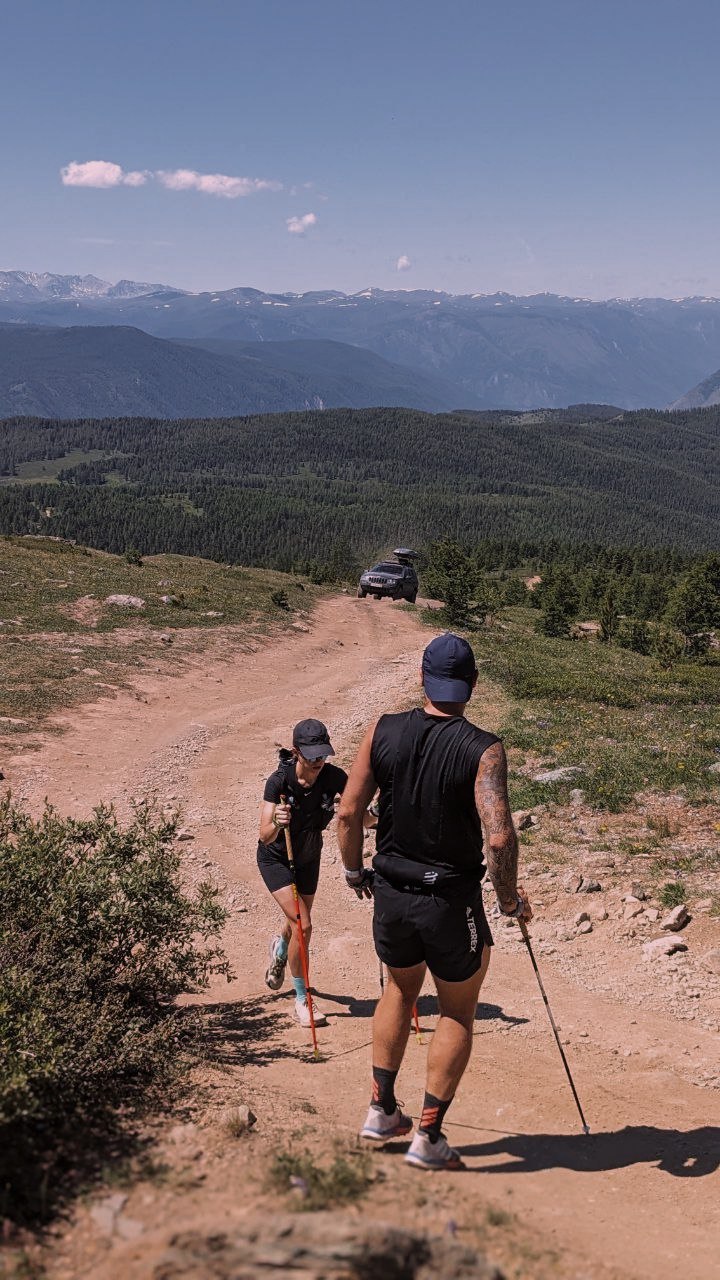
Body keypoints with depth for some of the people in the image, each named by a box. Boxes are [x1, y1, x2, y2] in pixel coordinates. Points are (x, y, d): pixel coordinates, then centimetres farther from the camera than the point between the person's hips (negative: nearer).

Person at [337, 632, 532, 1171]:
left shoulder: (383, 732, -6)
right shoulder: (483, 750, -16)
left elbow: (348, 812, -4)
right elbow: (500, 838, -25)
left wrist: (354, 869, 13)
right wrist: (510, 898, -8)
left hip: (390, 895, 4)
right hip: (452, 902, -4)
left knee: (401, 990, 29)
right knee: (458, 1014, 17)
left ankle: (382, 1111, 31)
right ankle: (429, 1138, 18)